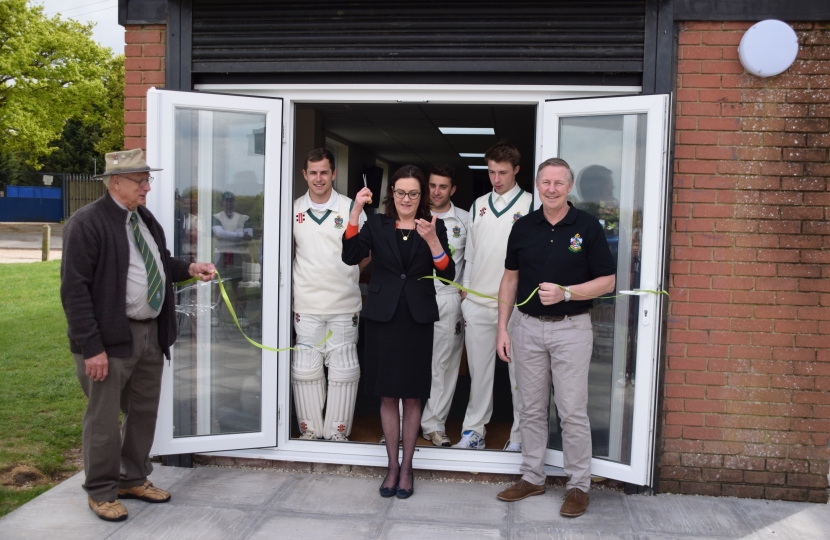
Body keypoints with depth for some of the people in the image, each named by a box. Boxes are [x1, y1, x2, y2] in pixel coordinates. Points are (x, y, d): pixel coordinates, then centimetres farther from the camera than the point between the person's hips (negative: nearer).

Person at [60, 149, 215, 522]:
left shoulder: (146, 219, 11)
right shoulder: (87, 223, -14)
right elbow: (75, 288, -18)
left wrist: (189, 268, 3)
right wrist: (91, 347, -21)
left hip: (150, 333, 8)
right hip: (111, 338, -8)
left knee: (144, 412, 17)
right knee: (104, 418, 6)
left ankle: (134, 479, 34)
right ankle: (101, 492, 23)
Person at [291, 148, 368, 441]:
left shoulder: (351, 208, -1)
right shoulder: (294, 210, 6)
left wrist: (344, 273, -2)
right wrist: (304, 277, 2)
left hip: (344, 304, -1)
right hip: (306, 304, 2)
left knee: (343, 370, 4)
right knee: (305, 368, 6)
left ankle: (338, 433, 15)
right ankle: (309, 430, 19)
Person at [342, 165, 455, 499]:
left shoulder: (434, 227, 2)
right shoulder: (377, 225, 4)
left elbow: (447, 275, -7)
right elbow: (350, 256, -12)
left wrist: (432, 240, -22)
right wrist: (356, 211, -17)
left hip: (417, 318, 0)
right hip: (383, 317, 1)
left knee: (412, 396, 8)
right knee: (387, 396, 9)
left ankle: (406, 467, 23)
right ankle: (392, 466, 23)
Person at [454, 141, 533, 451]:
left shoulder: (530, 205, 0)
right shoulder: (479, 205, 13)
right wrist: (464, 295, 14)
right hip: (478, 303, 4)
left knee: (519, 373, 2)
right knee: (479, 370, 10)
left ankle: (520, 435, 13)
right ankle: (474, 431, 19)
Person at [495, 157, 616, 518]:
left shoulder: (588, 227, -5)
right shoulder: (523, 227, 5)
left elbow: (607, 281, -4)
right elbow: (510, 279, 9)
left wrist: (565, 292, -19)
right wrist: (502, 329, 3)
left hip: (571, 329, -3)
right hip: (528, 327, 3)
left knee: (573, 411, 1)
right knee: (531, 409, 12)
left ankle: (578, 485, 15)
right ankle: (532, 477, 25)